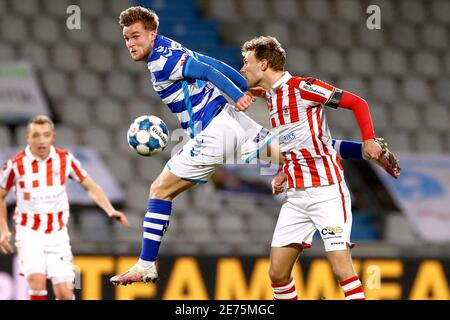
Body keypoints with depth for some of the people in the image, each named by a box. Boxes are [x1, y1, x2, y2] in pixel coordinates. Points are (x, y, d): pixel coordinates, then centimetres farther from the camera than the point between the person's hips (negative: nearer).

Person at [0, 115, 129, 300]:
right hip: (29, 232, -2)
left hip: (57, 233, 2)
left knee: (65, 293, -6)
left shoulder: (65, 160, -2)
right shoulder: (16, 164, -7)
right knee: (37, 280, -25)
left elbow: (90, 186, 8)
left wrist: (110, 210, -5)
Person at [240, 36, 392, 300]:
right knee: (277, 273, 3)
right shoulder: (270, 100, 15)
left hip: (327, 191, -8)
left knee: (341, 266, -14)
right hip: (296, 196, 8)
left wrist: (369, 140, -20)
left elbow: (357, 102, -9)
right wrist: (285, 173, 11)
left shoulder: (302, 87, -10)